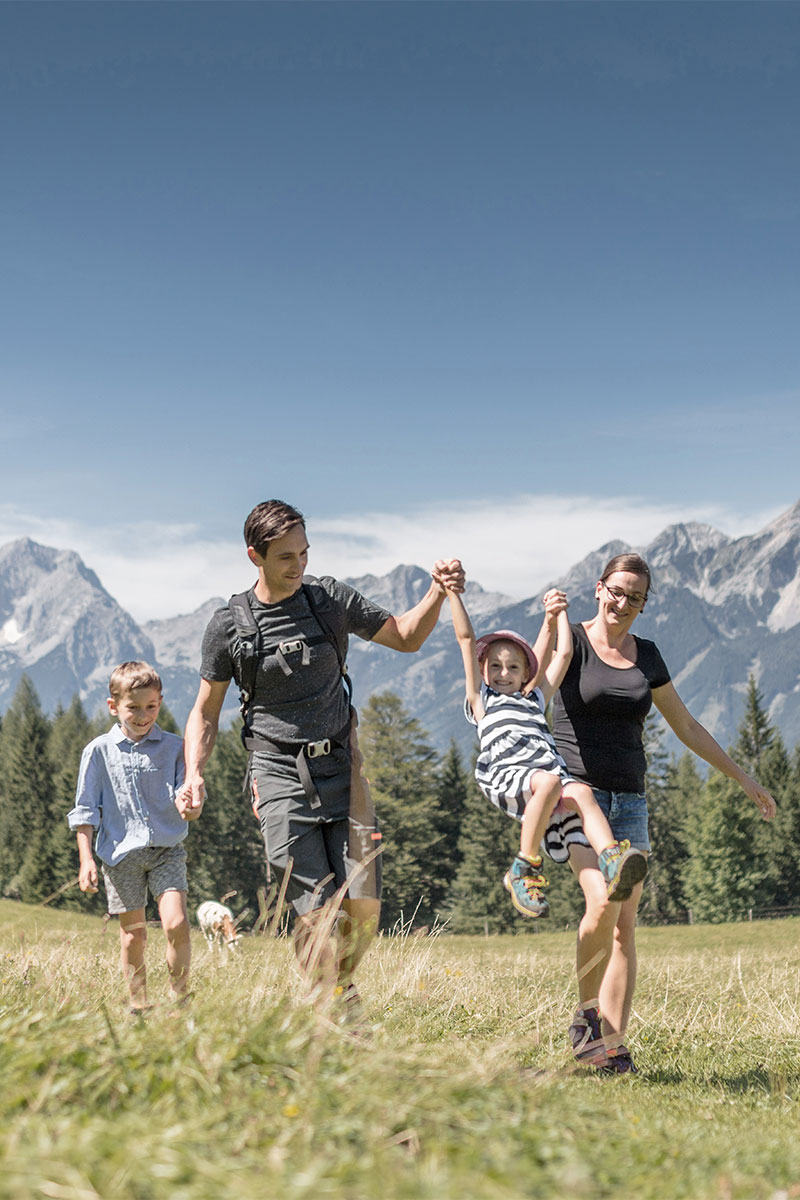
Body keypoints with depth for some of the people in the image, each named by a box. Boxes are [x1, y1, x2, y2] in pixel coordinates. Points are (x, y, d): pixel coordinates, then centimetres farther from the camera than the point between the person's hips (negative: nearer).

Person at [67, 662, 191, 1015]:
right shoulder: (98, 751, 2)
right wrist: (86, 859, -2)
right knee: (133, 936, 5)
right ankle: (138, 1006, 20)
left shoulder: (174, 748, 4)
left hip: (167, 850, 0)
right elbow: (85, 810, 5)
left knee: (176, 924, -15)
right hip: (121, 854, 0)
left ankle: (179, 997, 3)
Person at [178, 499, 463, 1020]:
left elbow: (406, 637, 13)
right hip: (281, 777, -2)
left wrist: (439, 591, -4)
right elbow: (205, 711, 8)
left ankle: (342, 982, 25)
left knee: (363, 905, -5)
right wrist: (194, 775, -7)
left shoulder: (331, 598, 4)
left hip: (341, 768, 2)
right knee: (316, 913, -10)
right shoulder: (229, 625, 0)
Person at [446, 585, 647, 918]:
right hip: (505, 774, -4)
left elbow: (562, 654, 37)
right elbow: (466, 638, 21)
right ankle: (524, 869, -27)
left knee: (581, 792, -29)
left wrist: (558, 613, 43)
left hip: (550, 772, 4)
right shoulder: (481, 699, 24)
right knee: (548, 782, -35)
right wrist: (453, 593, 20)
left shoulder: (535, 699, 36)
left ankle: (612, 861, -51)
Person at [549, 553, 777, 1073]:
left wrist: (745, 780, 22)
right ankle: (585, 1013, -1)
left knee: (626, 925, -3)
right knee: (603, 903, -23)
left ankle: (613, 1045, -1)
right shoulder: (573, 640, 0)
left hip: (630, 800, 5)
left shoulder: (647, 655, 13)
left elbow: (687, 727, 21)